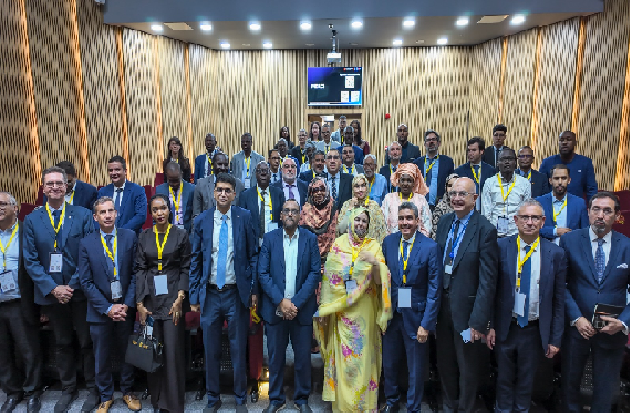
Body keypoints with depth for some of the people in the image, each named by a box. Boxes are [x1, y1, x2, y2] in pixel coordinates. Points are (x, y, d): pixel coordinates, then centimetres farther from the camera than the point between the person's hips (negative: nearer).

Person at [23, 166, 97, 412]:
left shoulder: (83, 215, -4)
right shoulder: (32, 220, 3)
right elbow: (30, 260, -1)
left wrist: (73, 286, -13)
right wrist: (52, 288, -11)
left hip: (80, 291, -2)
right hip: (50, 293, 2)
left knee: (87, 342, 8)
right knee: (62, 344, 16)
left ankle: (92, 389, 24)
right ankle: (67, 389, 32)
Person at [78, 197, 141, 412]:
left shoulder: (130, 237, -4)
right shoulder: (86, 244, -4)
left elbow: (135, 273, -4)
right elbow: (86, 282, -5)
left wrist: (127, 304, -10)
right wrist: (108, 308, -10)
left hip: (125, 308, 0)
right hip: (100, 311, 0)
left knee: (128, 354, 14)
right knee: (102, 358, 12)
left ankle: (128, 392, 35)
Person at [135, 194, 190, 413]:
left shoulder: (181, 235, 0)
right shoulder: (144, 236, 5)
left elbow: (186, 268, -1)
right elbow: (140, 269, 2)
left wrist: (180, 298, -10)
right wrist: (139, 303, -5)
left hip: (172, 297, -2)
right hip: (150, 298, 2)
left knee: (173, 349, -2)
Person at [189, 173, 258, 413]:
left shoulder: (245, 218, -3)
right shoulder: (202, 220, 1)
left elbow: (253, 255, -1)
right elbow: (195, 259, 4)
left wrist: (254, 289, -3)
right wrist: (194, 295, 3)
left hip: (237, 293, -1)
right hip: (210, 294, 2)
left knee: (238, 350, 9)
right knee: (211, 350, 12)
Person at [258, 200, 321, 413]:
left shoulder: (310, 239, 1)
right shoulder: (269, 238, 2)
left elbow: (315, 273, -5)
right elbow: (263, 273, -3)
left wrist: (296, 303, -12)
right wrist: (281, 301, -12)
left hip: (302, 308, 0)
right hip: (275, 308, 0)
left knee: (303, 357, 8)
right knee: (276, 356, 10)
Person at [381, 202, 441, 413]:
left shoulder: (430, 247, -12)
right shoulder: (388, 241, -1)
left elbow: (434, 288, -12)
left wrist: (426, 323, -15)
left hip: (415, 315, -3)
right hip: (391, 313, 3)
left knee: (415, 369, 12)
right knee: (389, 364, 19)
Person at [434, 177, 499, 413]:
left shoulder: (485, 230, -15)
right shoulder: (444, 222, 3)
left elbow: (488, 279, -17)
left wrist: (479, 321, -19)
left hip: (466, 308, -5)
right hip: (442, 305, 6)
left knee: (467, 366, 15)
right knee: (445, 362, 22)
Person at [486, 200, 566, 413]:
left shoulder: (555, 253, -5)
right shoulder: (501, 247, -7)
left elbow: (558, 300, -2)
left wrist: (555, 339, -1)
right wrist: (490, 326, -6)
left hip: (535, 330, 1)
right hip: (505, 327, 0)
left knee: (526, 381, 17)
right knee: (504, 379, 16)